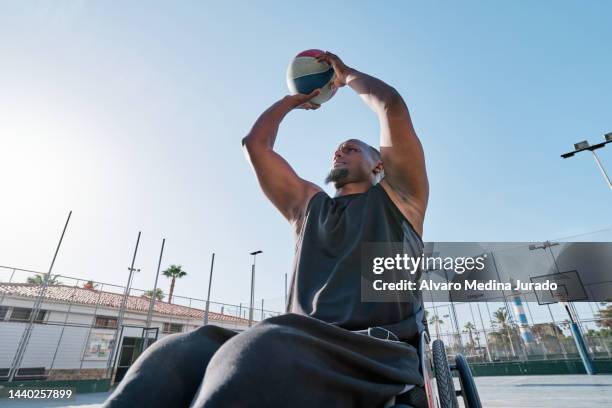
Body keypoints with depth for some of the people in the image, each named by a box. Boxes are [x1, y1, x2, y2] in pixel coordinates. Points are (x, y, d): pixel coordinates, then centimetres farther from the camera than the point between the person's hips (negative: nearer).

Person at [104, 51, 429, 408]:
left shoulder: (395, 197, 16)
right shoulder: (308, 204, 25)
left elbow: (392, 106, 4)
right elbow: (255, 143, 24)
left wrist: (347, 75, 22)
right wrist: (294, 98, 37)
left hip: (380, 356, -3)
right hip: (307, 349, 4)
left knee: (257, 352, -36)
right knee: (176, 356, -26)